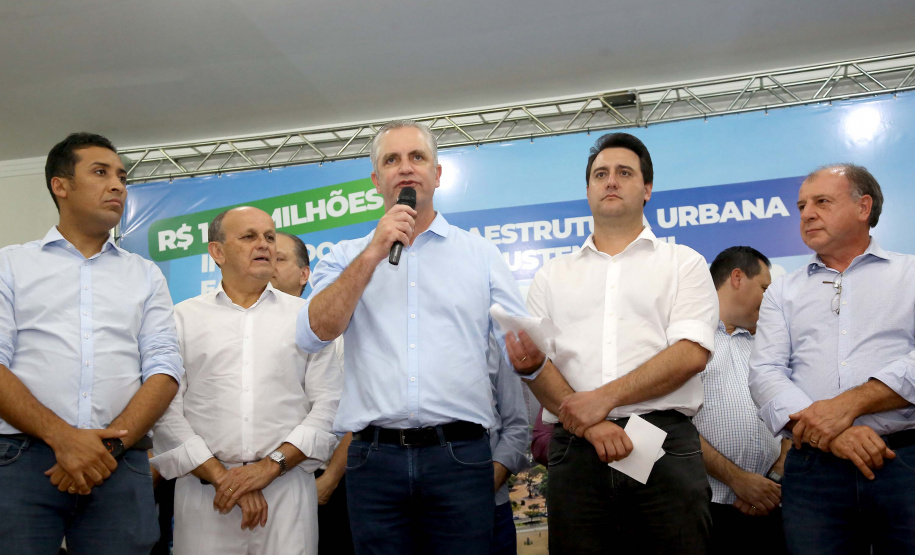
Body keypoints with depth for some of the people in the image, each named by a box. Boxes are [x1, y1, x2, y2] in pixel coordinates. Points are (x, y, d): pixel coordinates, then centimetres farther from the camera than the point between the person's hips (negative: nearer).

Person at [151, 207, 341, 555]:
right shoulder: (184, 317, 8)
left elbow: (329, 405, 0)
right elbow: (167, 410, 0)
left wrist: (270, 465, -10)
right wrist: (221, 475, -9)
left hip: (287, 485, 0)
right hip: (205, 487, 0)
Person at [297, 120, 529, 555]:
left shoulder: (480, 254, 10)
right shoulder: (346, 258, 11)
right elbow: (314, 334, -5)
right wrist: (374, 253, -9)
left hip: (460, 454, 0)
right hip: (374, 456, 1)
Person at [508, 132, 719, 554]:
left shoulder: (683, 263, 10)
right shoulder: (552, 276, 16)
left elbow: (692, 354, -4)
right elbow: (535, 364, 5)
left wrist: (604, 398, -13)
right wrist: (590, 425, -12)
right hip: (575, 450, 2)